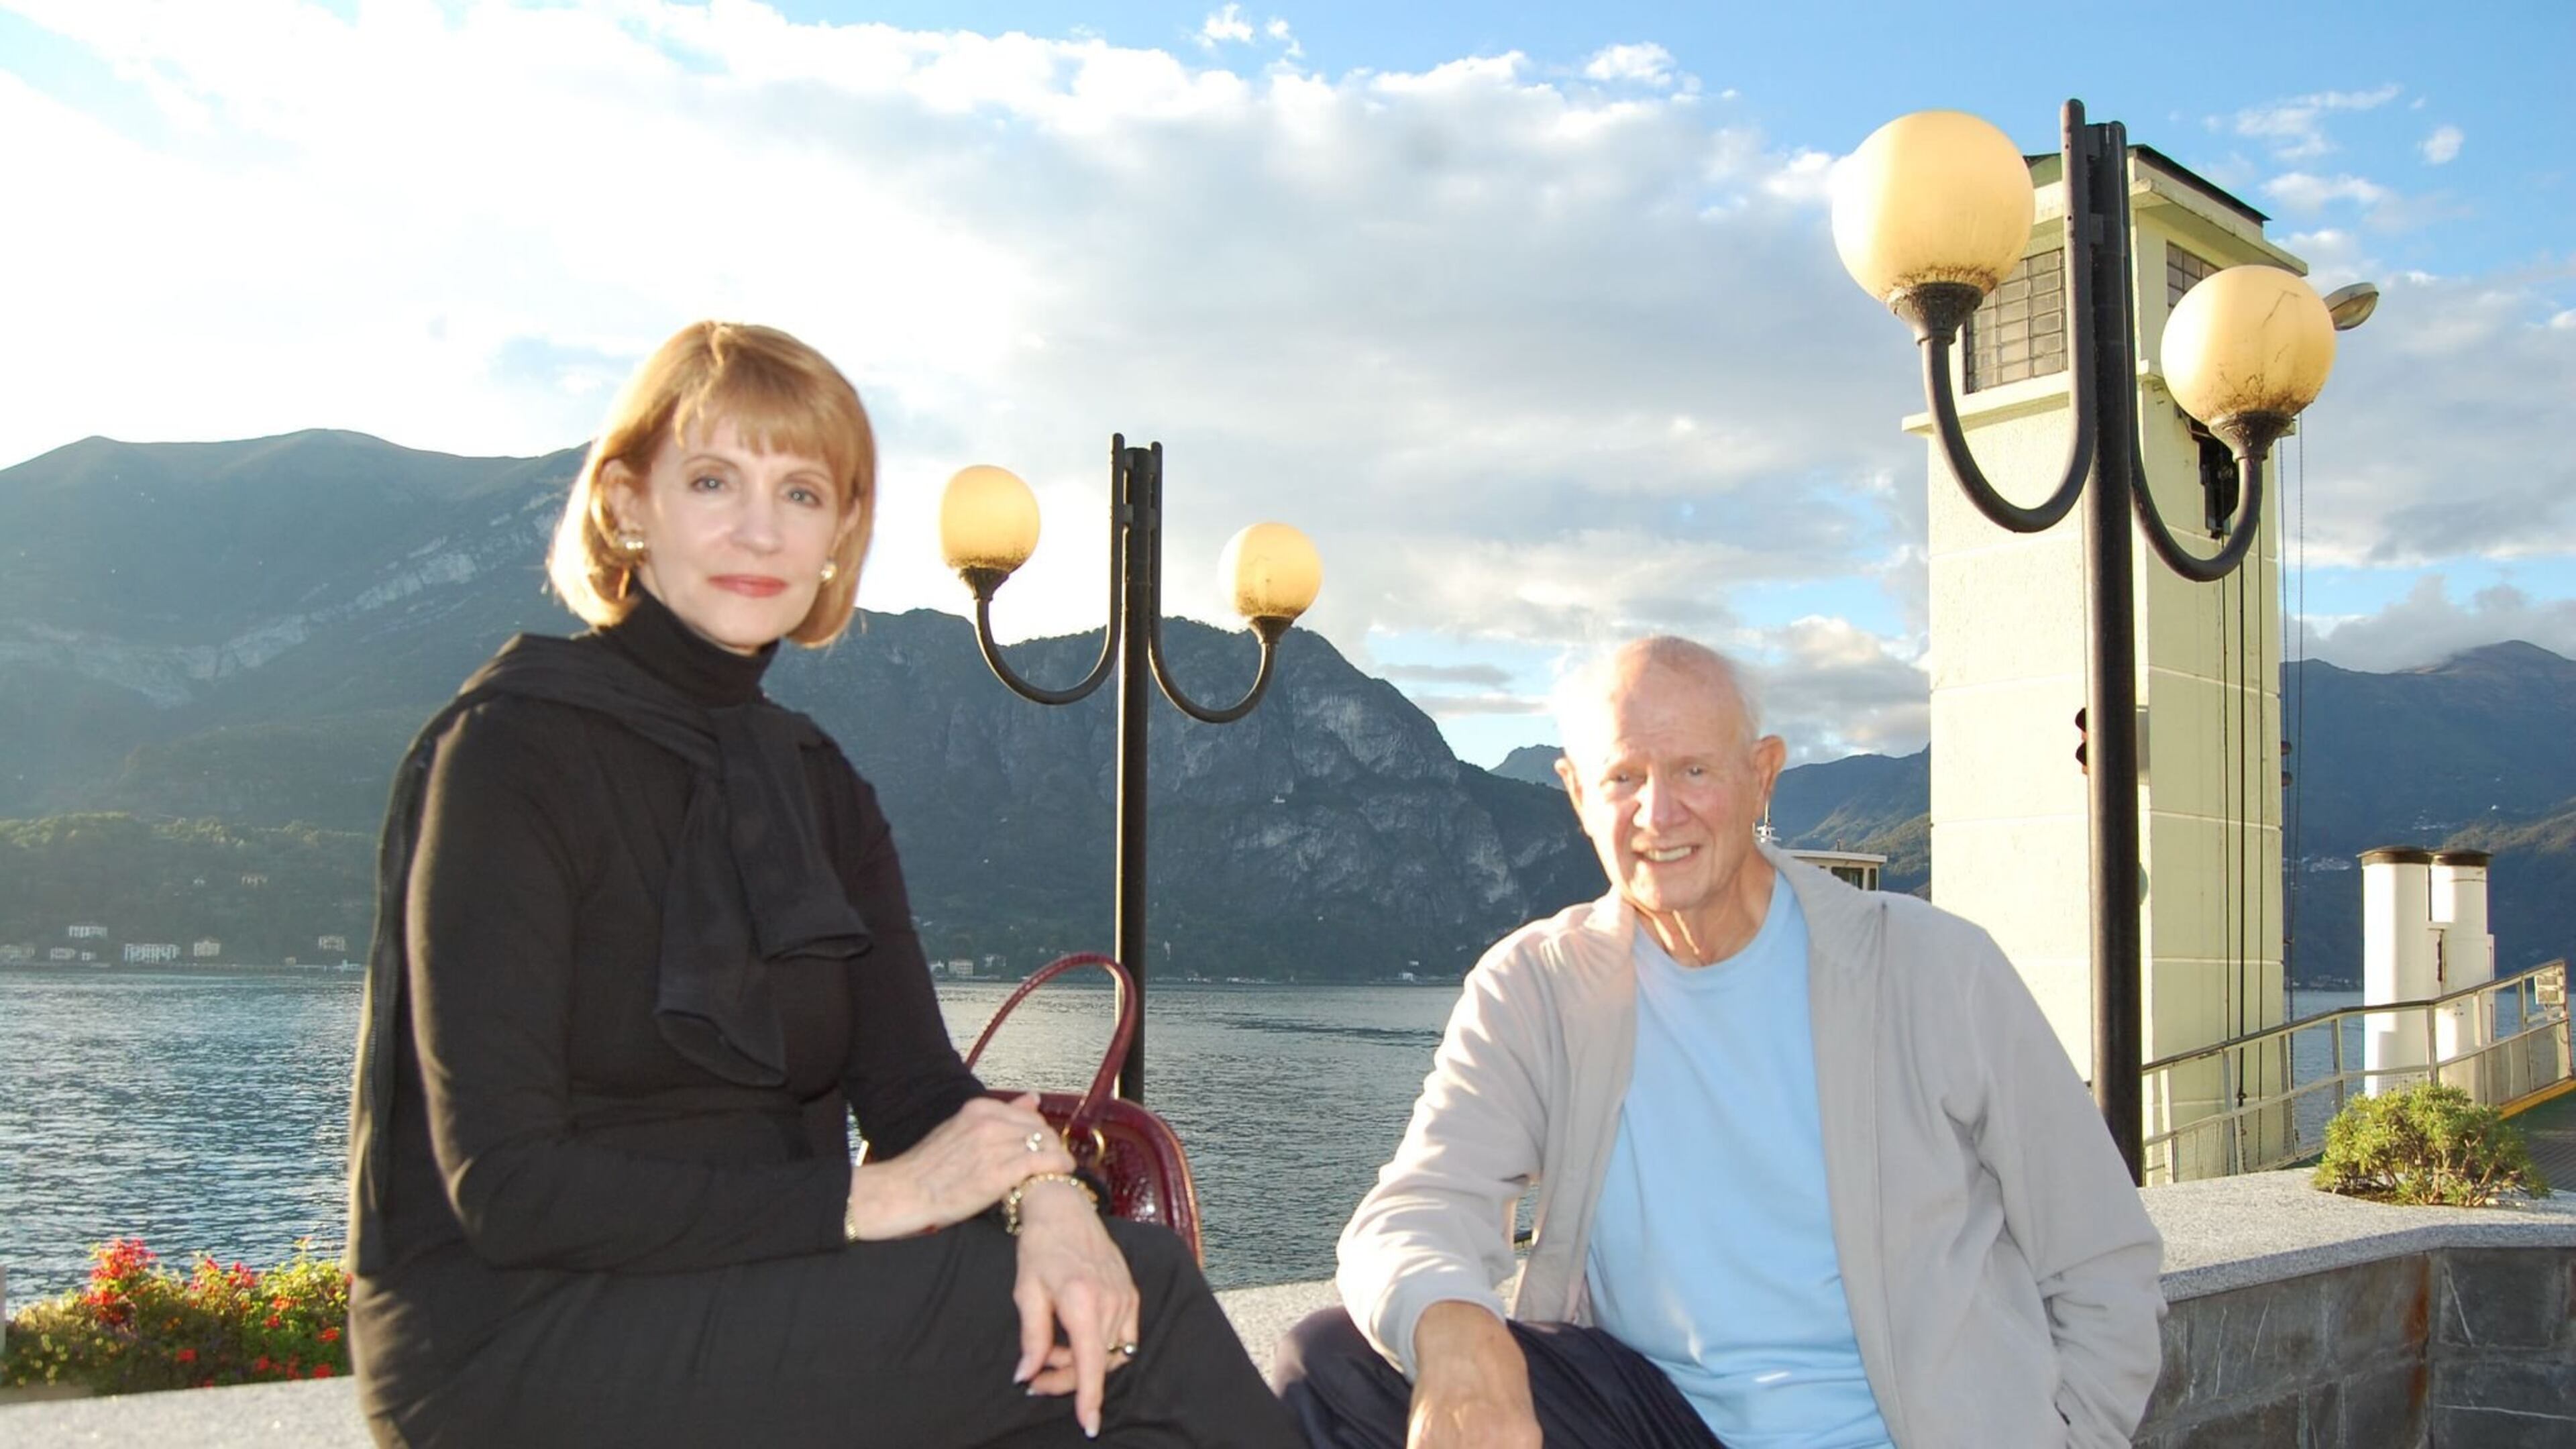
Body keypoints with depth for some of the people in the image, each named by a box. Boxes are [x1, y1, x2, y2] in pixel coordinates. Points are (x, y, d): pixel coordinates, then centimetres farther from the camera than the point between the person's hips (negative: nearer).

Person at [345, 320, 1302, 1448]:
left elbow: (917, 1084, 0)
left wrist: (1042, 1192, -22)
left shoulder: (816, 786, 10)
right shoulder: (512, 750, -11)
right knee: (1143, 1296, -18)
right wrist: (868, 1200, -20)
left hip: (737, 1307, 6)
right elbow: (506, 1186, -17)